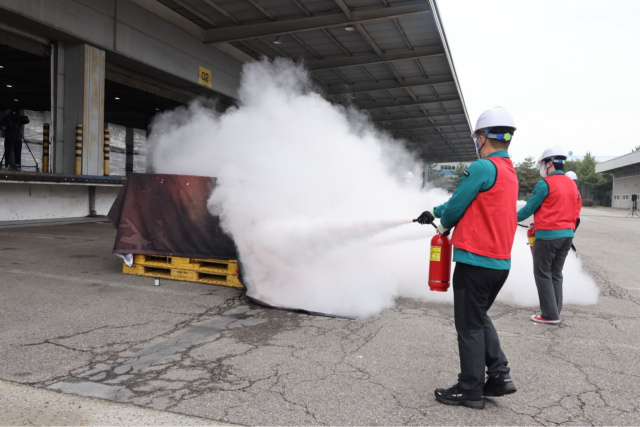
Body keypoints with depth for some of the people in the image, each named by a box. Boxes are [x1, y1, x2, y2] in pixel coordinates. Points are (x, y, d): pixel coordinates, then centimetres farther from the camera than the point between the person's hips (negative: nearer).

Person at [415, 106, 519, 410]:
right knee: (480, 318, 22)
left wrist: (444, 225, 10)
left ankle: (470, 390, 15)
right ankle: (499, 376, 23)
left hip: (475, 260, -9)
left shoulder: (483, 167, -15)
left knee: (469, 325, 3)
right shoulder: (510, 172, 13)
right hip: (501, 261, 9)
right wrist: (434, 213, 25)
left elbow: (456, 206, -12)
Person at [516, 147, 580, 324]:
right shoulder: (572, 185, 10)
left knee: (542, 274, 2)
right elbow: (576, 211, 14)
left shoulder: (545, 184, -13)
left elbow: (529, 208, -9)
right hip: (567, 234, 7)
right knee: (556, 273, 15)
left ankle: (550, 314, 3)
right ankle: (554, 312, 18)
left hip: (548, 235, -7)